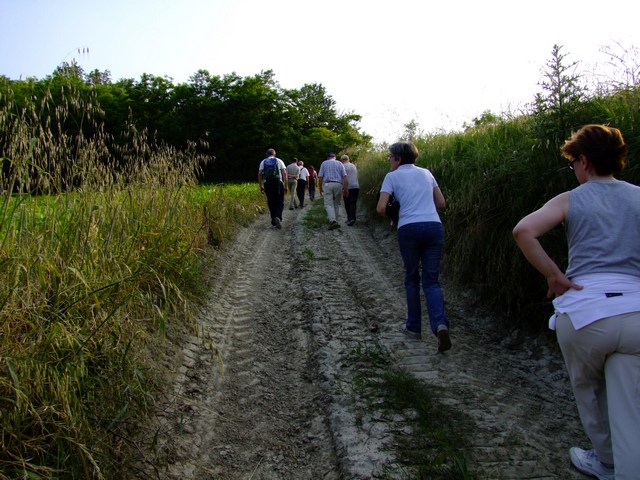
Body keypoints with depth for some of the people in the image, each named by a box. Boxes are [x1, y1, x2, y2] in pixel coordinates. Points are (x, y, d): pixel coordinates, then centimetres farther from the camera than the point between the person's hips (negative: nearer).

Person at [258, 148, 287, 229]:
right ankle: (278, 217, -23)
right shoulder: (279, 161, 8)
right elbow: (284, 173, -1)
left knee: (271, 203, 9)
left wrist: (261, 186, 6)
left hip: (267, 184, 2)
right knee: (279, 203, 3)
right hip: (278, 183, -2)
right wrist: (285, 186, 1)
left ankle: (274, 222, 11)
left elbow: (259, 174, 3)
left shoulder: (263, 162, 12)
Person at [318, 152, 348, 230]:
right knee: (336, 204, 14)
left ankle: (333, 221, -24)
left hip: (328, 185, -2)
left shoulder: (324, 163, 10)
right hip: (338, 185, 2)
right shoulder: (340, 164, 13)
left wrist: (320, 188, 11)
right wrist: (346, 189, 2)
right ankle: (335, 220, 16)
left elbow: (320, 177, 3)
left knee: (328, 204, -5)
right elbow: (345, 177, 2)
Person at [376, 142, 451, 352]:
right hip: (434, 226, 3)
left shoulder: (392, 176, 6)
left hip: (409, 229, -3)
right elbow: (441, 203, 20)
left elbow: (381, 208, -3)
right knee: (431, 280, 6)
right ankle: (440, 324, -15)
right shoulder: (426, 173, 19)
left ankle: (414, 327, 20)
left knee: (412, 278, 14)